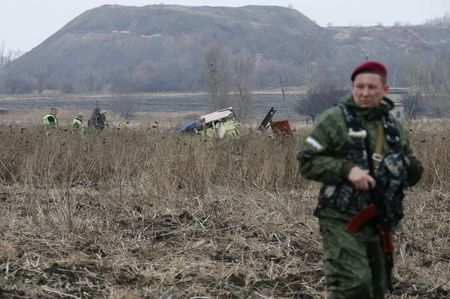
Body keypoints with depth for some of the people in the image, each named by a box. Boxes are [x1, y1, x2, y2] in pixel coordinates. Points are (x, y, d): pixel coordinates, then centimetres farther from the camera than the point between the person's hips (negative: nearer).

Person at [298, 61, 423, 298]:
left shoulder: (394, 127, 12)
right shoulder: (334, 120, -4)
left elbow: (413, 174, 18)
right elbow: (307, 161, -9)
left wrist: (410, 167, -7)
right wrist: (347, 170, -21)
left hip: (379, 223, 6)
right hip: (343, 222, -6)